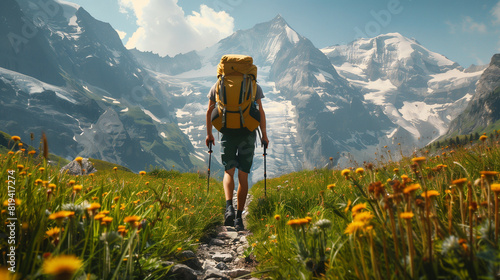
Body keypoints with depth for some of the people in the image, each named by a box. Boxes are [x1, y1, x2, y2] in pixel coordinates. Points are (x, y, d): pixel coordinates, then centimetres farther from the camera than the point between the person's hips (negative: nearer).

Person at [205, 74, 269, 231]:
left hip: (228, 133, 0)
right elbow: (260, 111, 2)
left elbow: (209, 111, 9)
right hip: (248, 133, 0)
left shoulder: (218, 85, 8)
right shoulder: (254, 86, 5)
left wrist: (209, 134, 17)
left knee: (229, 171, 11)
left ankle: (229, 206, -14)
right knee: (243, 176, 6)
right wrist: (264, 135, 8)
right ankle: (239, 217, 8)